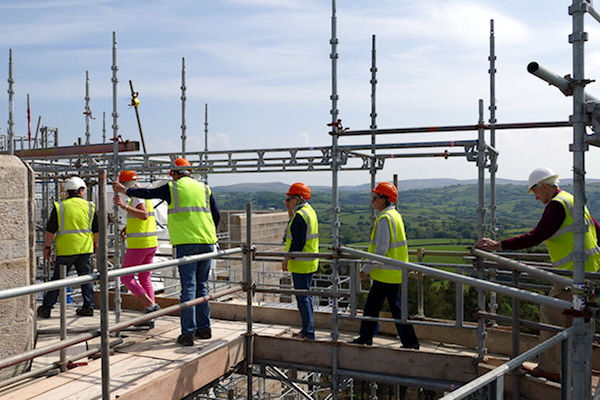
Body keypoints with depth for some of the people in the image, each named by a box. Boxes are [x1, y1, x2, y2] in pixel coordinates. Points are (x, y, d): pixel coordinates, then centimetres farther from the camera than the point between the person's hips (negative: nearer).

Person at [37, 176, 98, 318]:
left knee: (57, 279, 7)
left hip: (65, 250, -1)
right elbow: (96, 230, 9)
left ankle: (46, 308, 11)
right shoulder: (89, 206, 3)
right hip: (85, 248, 1)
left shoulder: (59, 206, -2)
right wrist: (95, 243, 24)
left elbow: (50, 229, -3)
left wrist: (47, 247, 7)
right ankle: (88, 307, 12)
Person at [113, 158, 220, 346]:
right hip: (207, 242, 4)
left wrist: (125, 190, 28)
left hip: (186, 243, -4)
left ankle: (187, 333, -5)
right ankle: (204, 329, 17)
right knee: (201, 286, 13)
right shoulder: (204, 188, 13)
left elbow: (147, 193, 13)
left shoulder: (173, 188, 3)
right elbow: (217, 215, 13)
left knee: (188, 288, -4)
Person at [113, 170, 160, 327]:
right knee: (145, 279, 12)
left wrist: (124, 206, -39)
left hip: (138, 244, -9)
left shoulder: (137, 197, -14)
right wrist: (127, 227, 18)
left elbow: (144, 215, -33)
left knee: (126, 277, 2)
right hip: (151, 243, 9)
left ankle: (151, 305, -10)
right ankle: (149, 318, 10)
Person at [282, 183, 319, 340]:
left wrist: (287, 258, -14)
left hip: (301, 264, -10)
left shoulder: (300, 215, -18)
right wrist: (290, 210, 16)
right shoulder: (310, 211, 13)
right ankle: (307, 330, 24)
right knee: (306, 296, 16)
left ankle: (308, 333, 0)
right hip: (310, 262, 10)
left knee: (302, 298, -4)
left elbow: (298, 242, -22)